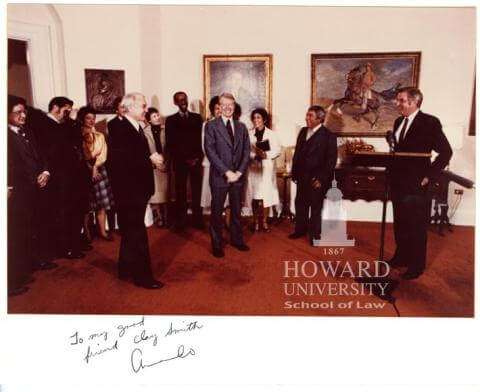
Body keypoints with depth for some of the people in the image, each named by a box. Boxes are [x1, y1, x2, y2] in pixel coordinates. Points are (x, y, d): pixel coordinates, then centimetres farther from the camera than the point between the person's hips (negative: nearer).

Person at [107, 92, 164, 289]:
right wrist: (149, 160, -20)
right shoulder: (120, 131, -18)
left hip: (138, 189, 10)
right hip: (128, 191, -10)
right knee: (137, 235, -3)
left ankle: (126, 269, 33)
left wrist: (152, 160, -3)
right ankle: (142, 276, 8)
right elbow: (120, 162, -26)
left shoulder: (137, 129, 12)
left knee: (130, 232, 19)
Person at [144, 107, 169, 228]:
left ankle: (164, 218, 11)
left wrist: (165, 163, -3)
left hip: (164, 166, 4)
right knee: (155, 193, -2)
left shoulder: (163, 131, 5)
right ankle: (158, 219, 6)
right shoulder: (146, 132, -6)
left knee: (164, 192, 5)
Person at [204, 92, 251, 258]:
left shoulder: (241, 127, 10)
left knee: (236, 210, 14)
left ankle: (236, 239, 30)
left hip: (238, 176, 4)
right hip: (219, 176, -4)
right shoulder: (211, 125, -3)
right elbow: (210, 151, -11)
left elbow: (246, 151, 6)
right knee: (216, 211, 6)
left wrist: (239, 172, -7)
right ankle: (216, 244, 19)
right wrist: (226, 172, -17)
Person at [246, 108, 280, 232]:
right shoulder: (249, 133, 4)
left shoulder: (271, 134, 4)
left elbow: (277, 150, -1)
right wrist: (255, 154, -18)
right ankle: (256, 221, 17)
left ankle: (264, 221, 13)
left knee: (266, 194, 0)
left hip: (267, 168, 0)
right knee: (254, 195, 3)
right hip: (253, 168, 0)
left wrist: (266, 154, -16)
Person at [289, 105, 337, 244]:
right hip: (302, 177, 5)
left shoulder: (329, 136, -10)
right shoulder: (303, 131, 8)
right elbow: (297, 153, 11)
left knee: (316, 207, 7)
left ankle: (315, 235, 21)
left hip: (317, 178, -5)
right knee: (300, 204, 14)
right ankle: (300, 229, 31)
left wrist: (322, 179, -15)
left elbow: (331, 160, -12)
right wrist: (294, 173, 7)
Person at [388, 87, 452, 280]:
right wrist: (393, 170, 6)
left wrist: (428, 175, -14)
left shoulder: (429, 122, -11)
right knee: (400, 224, 16)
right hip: (398, 181, 7)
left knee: (416, 226, 4)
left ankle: (416, 265, 17)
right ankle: (402, 256, 32)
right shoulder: (398, 122, 10)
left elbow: (446, 152, -12)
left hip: (415, 183, -6)